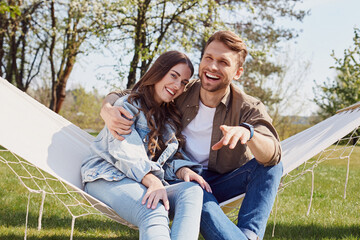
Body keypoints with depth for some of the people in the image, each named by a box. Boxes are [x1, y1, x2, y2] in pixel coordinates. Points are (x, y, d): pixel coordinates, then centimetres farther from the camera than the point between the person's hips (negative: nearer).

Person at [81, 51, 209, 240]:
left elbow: (172, 157, 15)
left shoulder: (171, 119, 25)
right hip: (108, 177, -5)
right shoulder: (128, 105, 4)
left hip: (148, 183, 5)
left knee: (192, 190, -29)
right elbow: (125, 153, -12)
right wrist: (153, 181, -29)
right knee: (154, 214, -39)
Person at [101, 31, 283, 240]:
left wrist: (247, 132, -54)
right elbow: (123, 96, 3)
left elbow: (273, 155, -30)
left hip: (223, 182, 1)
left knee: (271, 165, -26)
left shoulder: (249, 109, -12)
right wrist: (107, 110, -23)